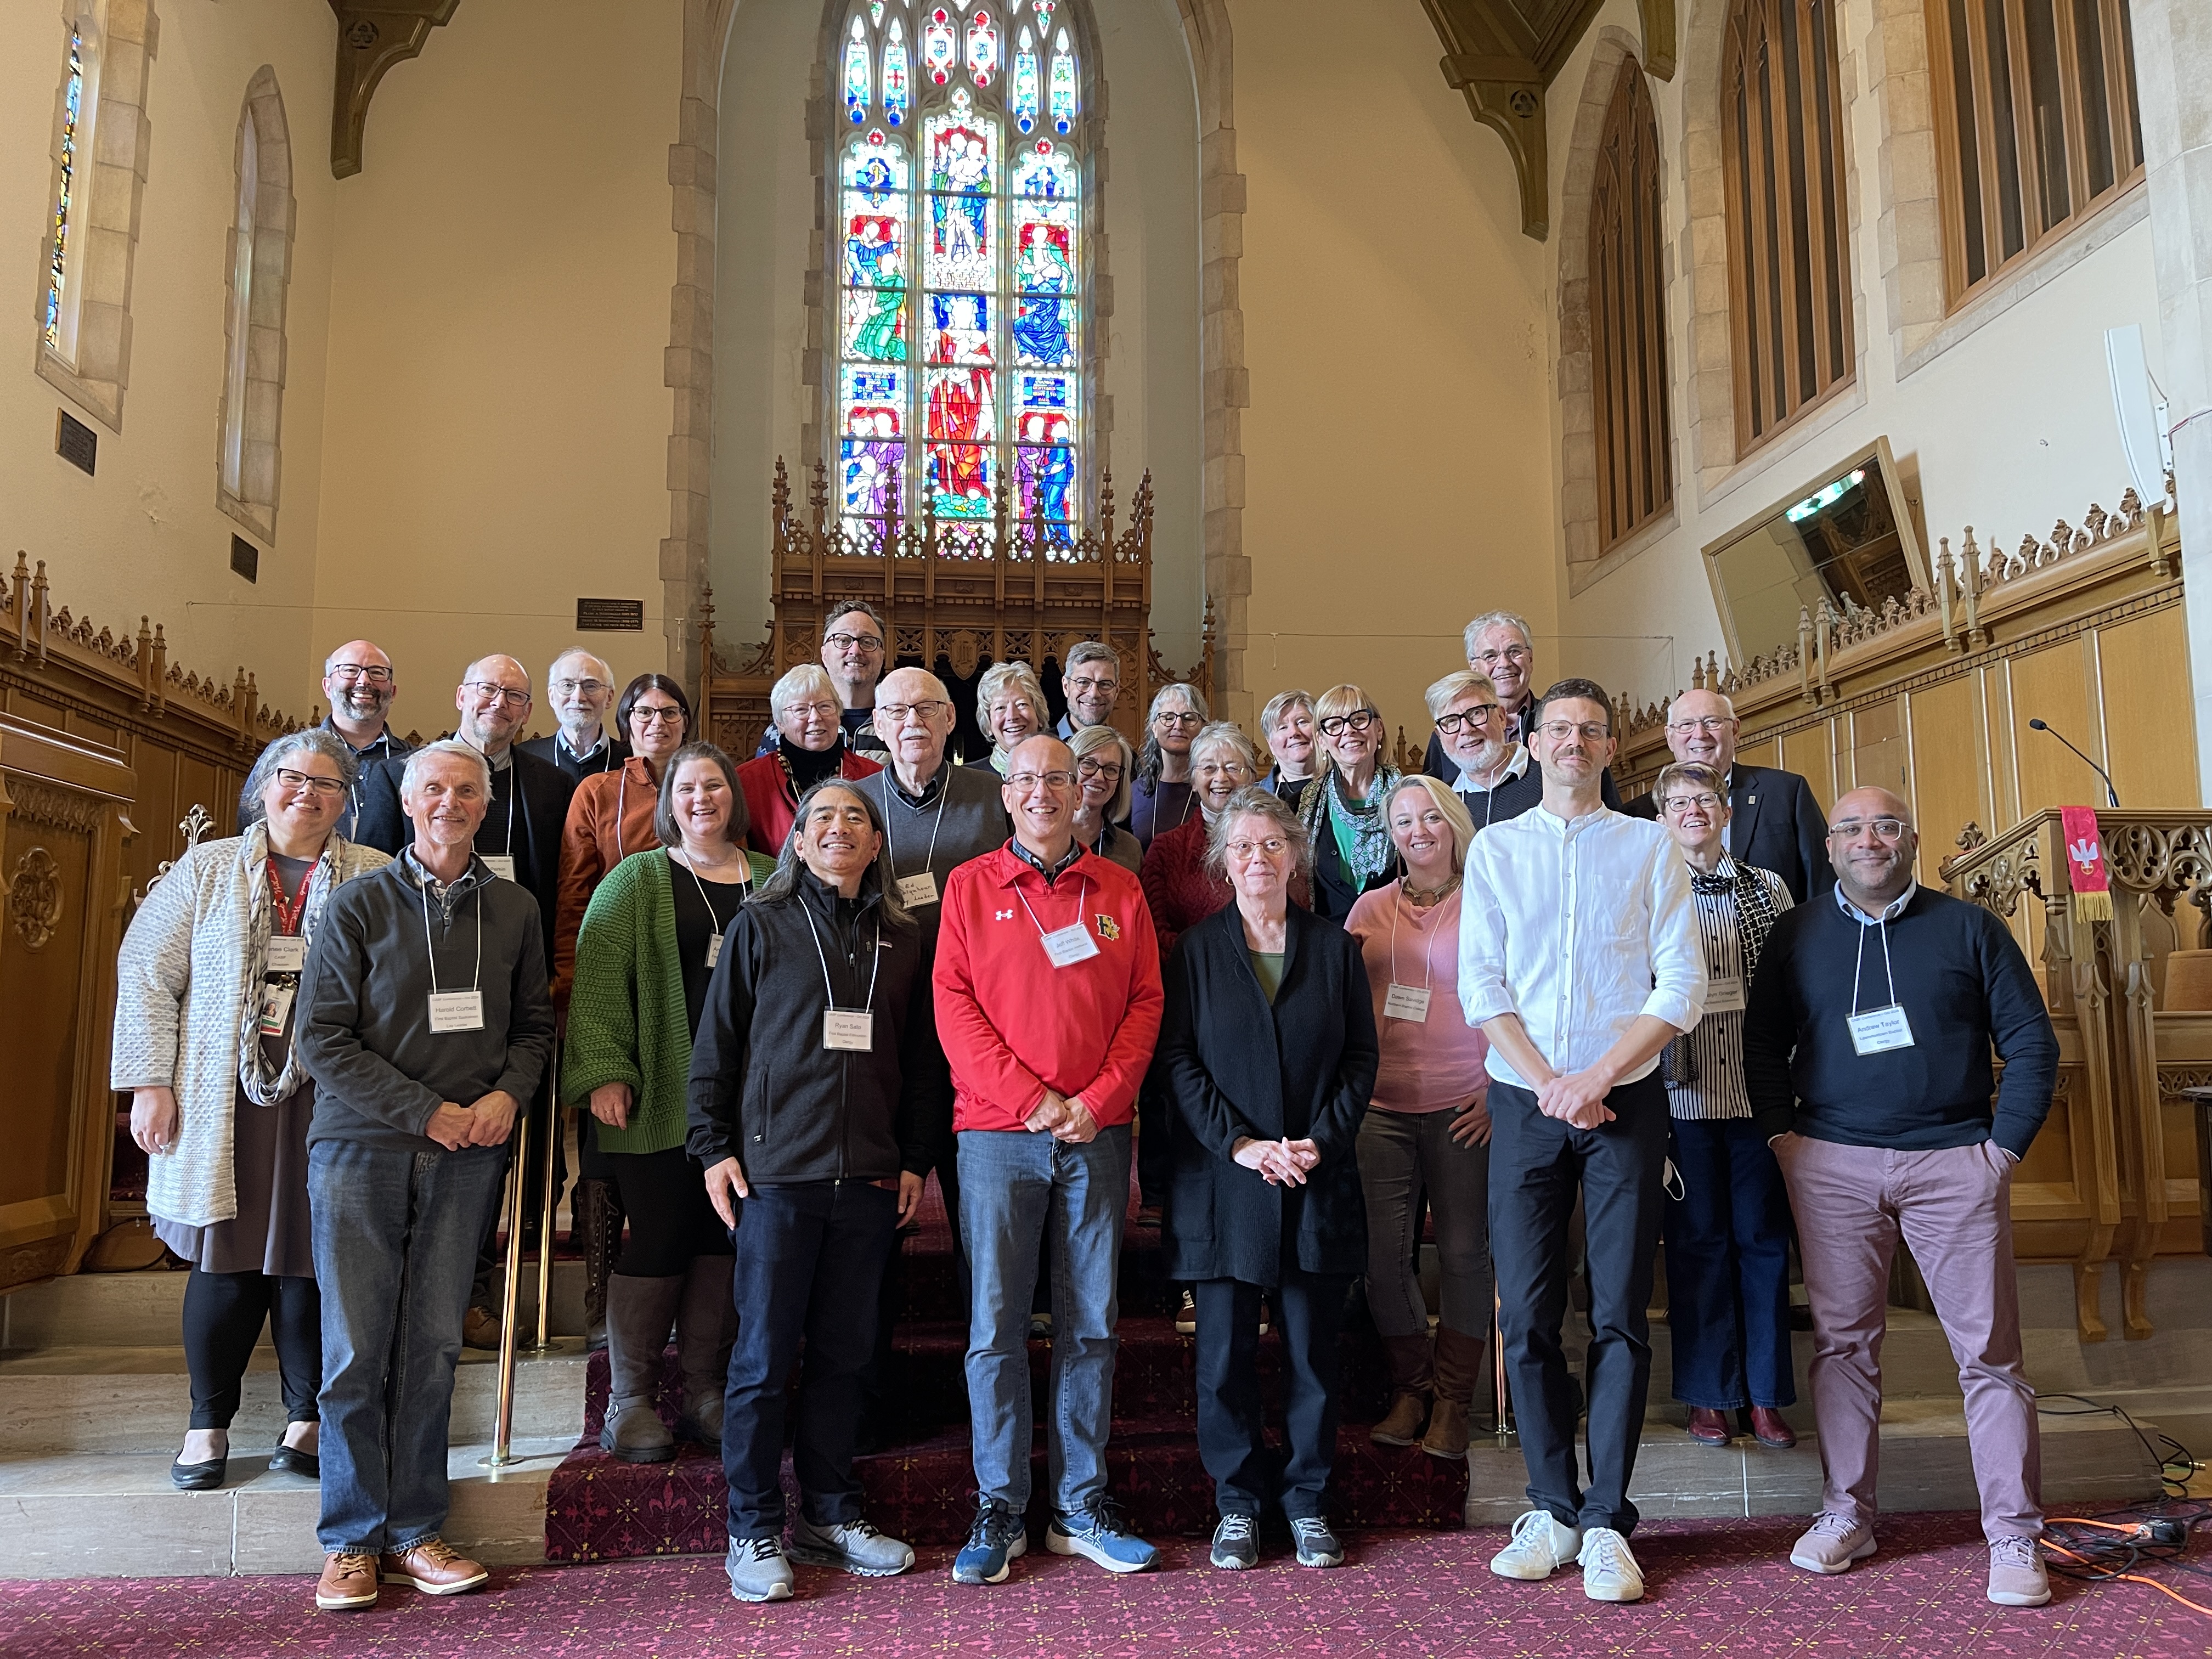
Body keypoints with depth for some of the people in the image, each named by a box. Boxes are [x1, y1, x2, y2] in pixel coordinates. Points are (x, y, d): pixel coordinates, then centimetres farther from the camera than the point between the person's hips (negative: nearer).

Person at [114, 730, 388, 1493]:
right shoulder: (207, 870, 8)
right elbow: (147, 974, 6)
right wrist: (150, 1084, -1)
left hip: (328, 1106, 0)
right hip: (225, 1103, 1)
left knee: (312, 1260, 5)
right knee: (226, 1260, 6)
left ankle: (306, 1417, 21)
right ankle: (209, 1423, 23)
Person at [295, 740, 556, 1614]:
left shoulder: (514, 909, 8)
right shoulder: (359, 904, -1)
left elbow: (534, 1024, 13)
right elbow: (322, 1037, -5)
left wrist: (507, 1095, -7)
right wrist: (426, 1111, -11)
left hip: (467, 1157, 2)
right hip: (362, 1147, -2)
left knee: (432, 1346, 6)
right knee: (356, 1351, 2)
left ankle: (414, 1533, 17)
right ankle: (354, 1541, 15)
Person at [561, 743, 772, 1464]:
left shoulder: (772, 882, 13)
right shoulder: (637, 880, 5)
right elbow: (598, 978, -2)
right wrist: (604, 1072, -13)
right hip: (660, 1099, -3)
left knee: (725, 1243, 6)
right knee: (658, 1241, -1)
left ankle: (705, 1394, 19)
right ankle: (631, 1403, 13)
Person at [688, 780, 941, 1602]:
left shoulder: (901, 940, 11)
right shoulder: (761, 925, 2)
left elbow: (920, 1058, 13)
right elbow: (716, 1042, 2)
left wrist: (914, 1158, 9)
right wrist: (713, 1145, -4)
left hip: (869, 1178, 3)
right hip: (775, 1170, -3)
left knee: (845, 1353, 11)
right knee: (763, 1357, 2)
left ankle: (830, 1514, 25)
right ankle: (754, 1531, 15)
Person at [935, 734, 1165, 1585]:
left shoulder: (1119, 891, 9)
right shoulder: (969, 886, 5)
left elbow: (1145, 1002, 6)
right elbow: (953, 1004, -2)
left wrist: (1099, 1099, -8)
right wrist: (1030, 1098, -10)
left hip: (1096, 1133, 2)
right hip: (997, 1131, -1)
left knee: (1090, 1322, 7)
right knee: (996, 1324, 1)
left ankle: (1082, 1507, 17)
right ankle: (999, 1509, 13)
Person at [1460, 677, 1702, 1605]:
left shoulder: (1649, 847, 6)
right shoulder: (1495, 848, 9)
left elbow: (1682, 987, 0)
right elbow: (1480, 983, 2)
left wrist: (1595, 1079, -11)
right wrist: (1548, 1083, -9)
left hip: (1624, 1102, -1)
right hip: (1524, 1101, 1)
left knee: (1620, 1314, -1)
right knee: (1527, 1316, 2)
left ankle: (1607, 1522, 8)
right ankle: (1552, 1510, 14)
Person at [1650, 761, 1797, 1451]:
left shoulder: (1767, 888, 8)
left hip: (1760, 1090, 2)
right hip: (1683, 1094, -2)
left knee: (1764, 1238, 7)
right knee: (1697, 1240, 5)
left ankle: (1766, 1393, 19)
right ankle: (1708, 1394, 17)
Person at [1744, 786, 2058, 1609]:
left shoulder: (1969, 927, 4)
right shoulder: (1796, 934, 8)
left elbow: (2031, 1042, 4)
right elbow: (1760, 1042, 12)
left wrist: (2005, 1145, -3)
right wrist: (1781, 1134, 2)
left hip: (1954, 1162, -1)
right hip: (1831, 1163, 1)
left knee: (1989, 1350, 1)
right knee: (1842, 1342, 6)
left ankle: (2014, 1537, 11)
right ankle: (1846, 1514, 18)